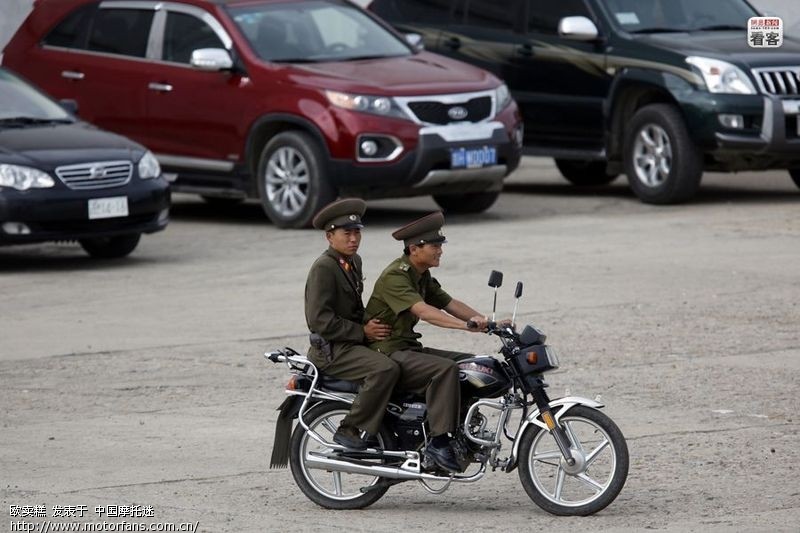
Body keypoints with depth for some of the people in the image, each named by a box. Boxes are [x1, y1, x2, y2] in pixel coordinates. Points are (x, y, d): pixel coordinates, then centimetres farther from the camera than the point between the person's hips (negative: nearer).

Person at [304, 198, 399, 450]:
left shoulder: (353, 261, 16)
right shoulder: (324, 268, -14)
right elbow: (320, 320, -22)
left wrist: (372, 326, 8)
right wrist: (362, 332, -19)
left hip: (353, 342, 10)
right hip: (331, 348, -10)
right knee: (386, 369, -29)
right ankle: (350, 430, -23)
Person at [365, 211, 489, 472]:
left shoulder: (422, 277, 15)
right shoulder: (395, 276, -17)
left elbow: (449, 303, 11)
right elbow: (422, 311, -31)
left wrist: (488, 323, -2)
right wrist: (465, 325, -42)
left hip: (409, 348, 10)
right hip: (387, 352, -10)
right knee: (446, 368, -30)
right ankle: (439, 442, -31)